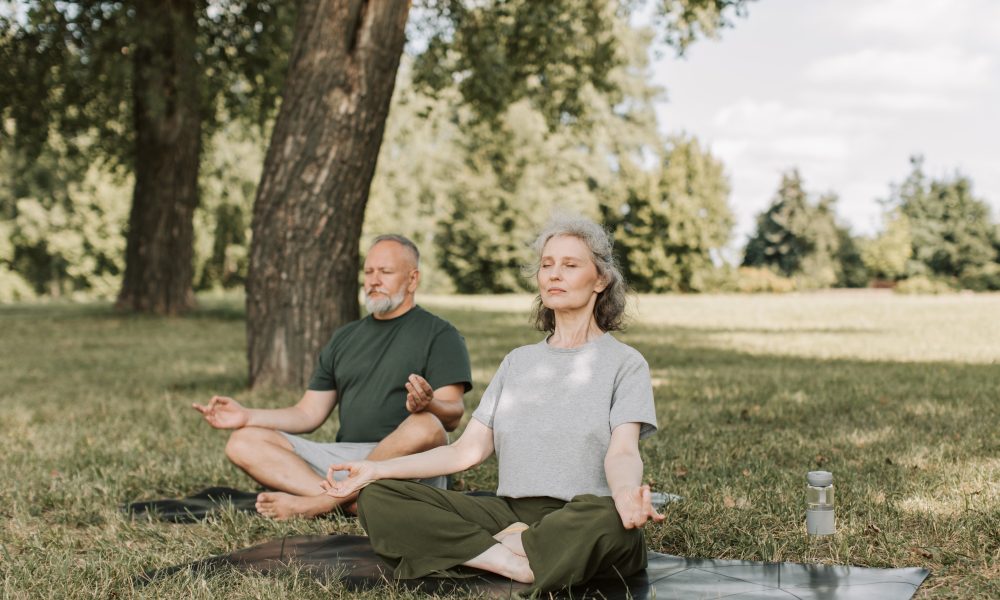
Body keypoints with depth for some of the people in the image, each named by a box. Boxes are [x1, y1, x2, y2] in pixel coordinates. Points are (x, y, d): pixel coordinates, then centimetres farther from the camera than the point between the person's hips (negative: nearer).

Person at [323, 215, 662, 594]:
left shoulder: (624, 363, 4)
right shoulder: (518, 362, 20)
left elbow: (622, 451, -12)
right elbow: (468, 450, 13)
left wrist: (626, 494, -37)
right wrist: (377, 469, 2)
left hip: (579, 521, -4)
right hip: (510, 513, 5)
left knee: (609, 519, -42)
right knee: (377, 497, -15)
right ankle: (518, 564, -24)